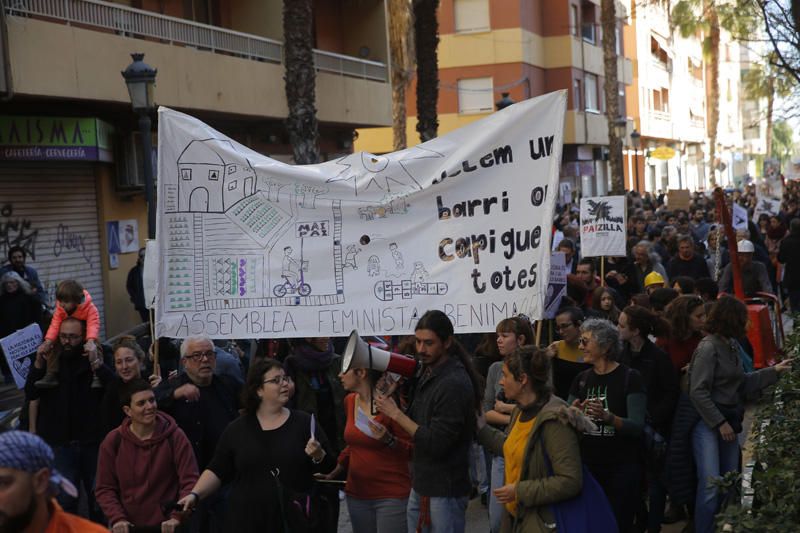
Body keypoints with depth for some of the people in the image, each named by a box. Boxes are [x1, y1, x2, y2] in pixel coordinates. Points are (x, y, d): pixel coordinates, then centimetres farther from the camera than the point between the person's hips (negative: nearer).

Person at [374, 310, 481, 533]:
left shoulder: (455, 384, -19)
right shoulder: (428, 373, 9)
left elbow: (436, 444, -22)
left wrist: (396, 414, -17)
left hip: (444, 492, -9)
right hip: (420, 485, 9)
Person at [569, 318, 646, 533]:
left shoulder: (630, 377, -8)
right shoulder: (581, 379, 7)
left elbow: (638, 426, -14)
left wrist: (607, 417, -30)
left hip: (622, 469, -4)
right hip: (586, 466, 4)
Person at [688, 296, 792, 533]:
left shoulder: (732, 345, 9)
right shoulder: (708, 347, -15)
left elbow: (742, 383, 14)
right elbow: (698, 392, -17)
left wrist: (773, 371, 14)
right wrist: (720, 423, -15)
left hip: (728, 420, 8)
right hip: (707, 423, -8)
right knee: (711, 485, -11)